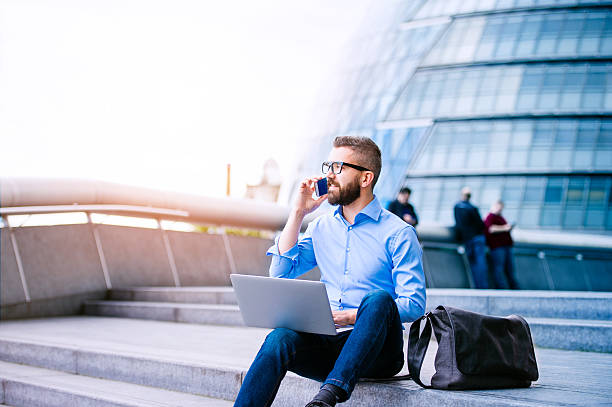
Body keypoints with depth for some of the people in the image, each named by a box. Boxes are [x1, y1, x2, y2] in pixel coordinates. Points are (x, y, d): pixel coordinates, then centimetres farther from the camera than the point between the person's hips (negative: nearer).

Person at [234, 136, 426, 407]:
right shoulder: (321, 227, 16)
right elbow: (280, 273, 10)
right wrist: (298, 213, 6)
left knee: (378, 299, -35)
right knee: (280, 338, -28)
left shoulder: (397, 233, -2)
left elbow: (413, 305, -8)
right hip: (328, 343, 4)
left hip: (375, 349, -3)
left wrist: (354, 316, -22)